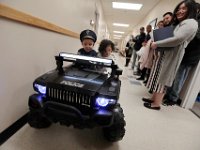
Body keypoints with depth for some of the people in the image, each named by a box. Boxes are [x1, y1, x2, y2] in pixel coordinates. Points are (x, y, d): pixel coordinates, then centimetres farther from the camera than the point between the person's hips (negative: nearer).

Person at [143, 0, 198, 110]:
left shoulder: (191, 23, -7)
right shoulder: (178, 24, 24)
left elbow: (177, 39, -20)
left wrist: (157, 44, -15)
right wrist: (157, 45, 3)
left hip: (173, 55, -10)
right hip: (165, 54, 10)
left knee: (162, 79, -6)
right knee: (159, 78, 10)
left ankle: (156, 104, 5)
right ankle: (153, 98, 21)